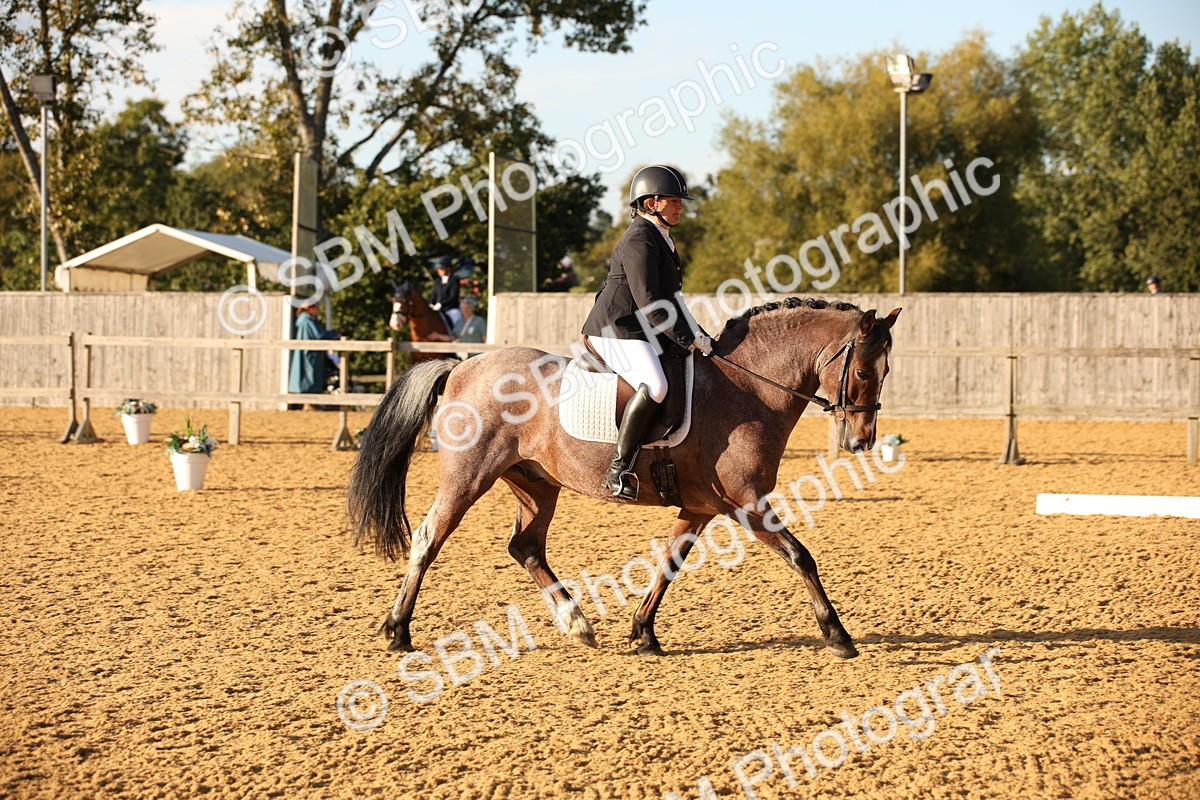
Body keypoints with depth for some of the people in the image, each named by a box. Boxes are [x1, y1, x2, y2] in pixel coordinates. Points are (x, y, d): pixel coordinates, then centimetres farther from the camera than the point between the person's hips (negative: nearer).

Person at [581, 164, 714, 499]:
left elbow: (667, 298, 25)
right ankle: (617, 469, -30)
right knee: (654, 386, -31)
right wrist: (689, 339, -17)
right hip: (617, 330, -11)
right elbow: (649, 303, -21)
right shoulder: (639, 240, -14)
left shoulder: (661, 240, 20)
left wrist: (697, 336, 15)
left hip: (644, 331, 11)